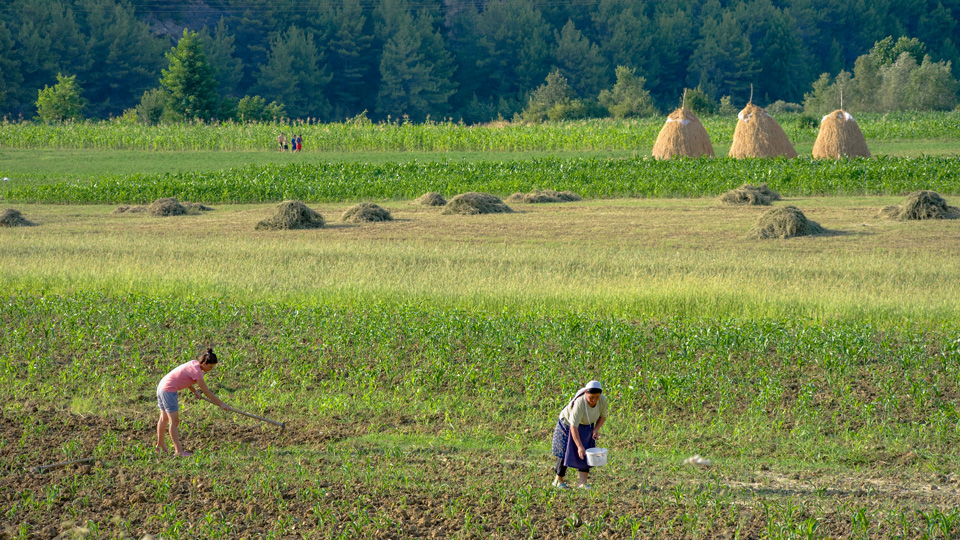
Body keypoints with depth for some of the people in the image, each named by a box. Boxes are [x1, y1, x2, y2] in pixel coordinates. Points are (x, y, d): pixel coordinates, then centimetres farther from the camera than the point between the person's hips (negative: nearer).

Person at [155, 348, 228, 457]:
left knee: (164, 418, 20)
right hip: (169, 391, -10)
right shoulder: (196, 371, -19)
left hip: (161, 386, 10)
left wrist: (194, 391, 12)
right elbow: (207, 392, -17)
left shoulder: (194, 364, 8)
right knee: (174, 421, -8)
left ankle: (160, 446, 31)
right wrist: (221, 404, -10)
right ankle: (178, 450, -8)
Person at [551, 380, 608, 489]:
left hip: (586, 427, 5)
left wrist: (596, 429, -19)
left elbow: (603, 416, 0)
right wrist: (580, 446, -44)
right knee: (565, 452, -4)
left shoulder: (602, 400, -22)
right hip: (568, 424, -5)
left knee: (587, 454, -5)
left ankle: (582, 482, -3)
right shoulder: (580, 403, -40)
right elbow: (574, 426, -40)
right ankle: (558, 480, 13)